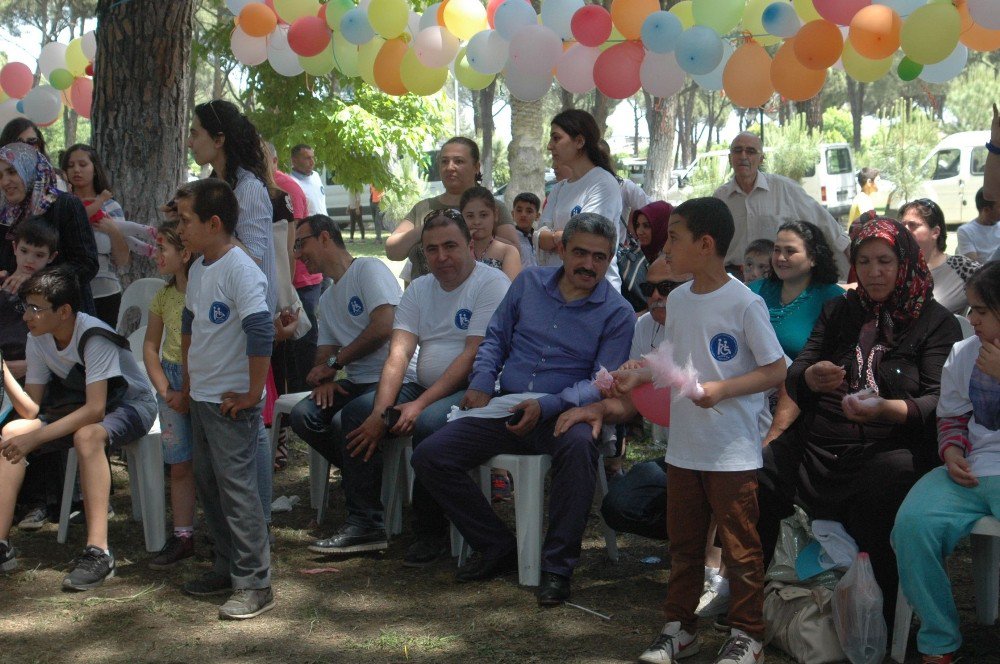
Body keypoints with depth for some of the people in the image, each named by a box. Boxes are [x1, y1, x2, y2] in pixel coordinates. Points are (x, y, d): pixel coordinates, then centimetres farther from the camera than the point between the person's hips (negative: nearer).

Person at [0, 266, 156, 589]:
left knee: (87, 435, -39)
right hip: (84, 406, 7)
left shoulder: (94, 338, -29)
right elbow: (32, 408, -2)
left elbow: (95, 410, -34)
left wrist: (36, 437, -35)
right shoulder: (38, 341, -6)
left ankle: (98, 551, -39)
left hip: (131, 404, -7)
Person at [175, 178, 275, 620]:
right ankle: (227, 567, 28)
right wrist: (188, 382, 22)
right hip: (201, 398, 10)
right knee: (207, 484, 16)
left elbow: (261, 333, -28)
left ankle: (255, 585, 0)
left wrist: (252, 394, -22)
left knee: (236, 487, -7)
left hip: (232, 402, -9)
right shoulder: (199, 269, 9)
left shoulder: (240, 270, -20)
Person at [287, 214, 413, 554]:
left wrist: (335, 363, -9)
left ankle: (364, 526, -22)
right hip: (357, 383, 8)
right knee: (303, 415, -15)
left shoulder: (369, 269, -4)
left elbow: (384, 327, -18)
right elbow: (324, 351, 19)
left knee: (346, 421, -31)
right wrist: (323, 377, -7)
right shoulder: (326, 300, 23)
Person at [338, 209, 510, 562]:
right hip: (426, 388, 7)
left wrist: (419, 404, -21)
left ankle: (431, 533, -17)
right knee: (355, 413, -11)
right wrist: (381, 411, -14)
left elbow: (473, 356, -16)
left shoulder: (491, 283, -8)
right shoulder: (419, 289, 13)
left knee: (427, 424, -34)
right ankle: (371, 519, -5)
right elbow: (399, 353, 1)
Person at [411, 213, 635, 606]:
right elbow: (495, 338, 19)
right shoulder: (529, 283, 10)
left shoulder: (617, 313, -2)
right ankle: (497, 548, 2)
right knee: (429, 457, -13)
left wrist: (547, 405, -23)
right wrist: (481, 382, 0)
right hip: (504, 409, 4)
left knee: (579, 445, -40)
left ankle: (558, 567, -25)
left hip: (562, 415, -4)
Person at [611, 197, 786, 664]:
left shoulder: (744, 303, -14)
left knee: (739, 547, 5)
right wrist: (638, 377, 0)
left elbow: (776, 371, -13)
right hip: (683, 446, 7)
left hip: (732, 450, -6)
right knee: (683, 543, 16)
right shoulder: (677, 300, 6)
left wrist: (721, 389, -23)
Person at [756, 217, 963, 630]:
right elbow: (794, 378, 13)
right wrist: (811, 377, -13)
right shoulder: (839, 312, 19)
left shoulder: (937, 323, 6)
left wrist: (886, 409, -25)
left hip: (890, 449, -4)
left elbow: (940, 401, -5)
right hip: (816, 446, 4)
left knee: (874, 505, -35)